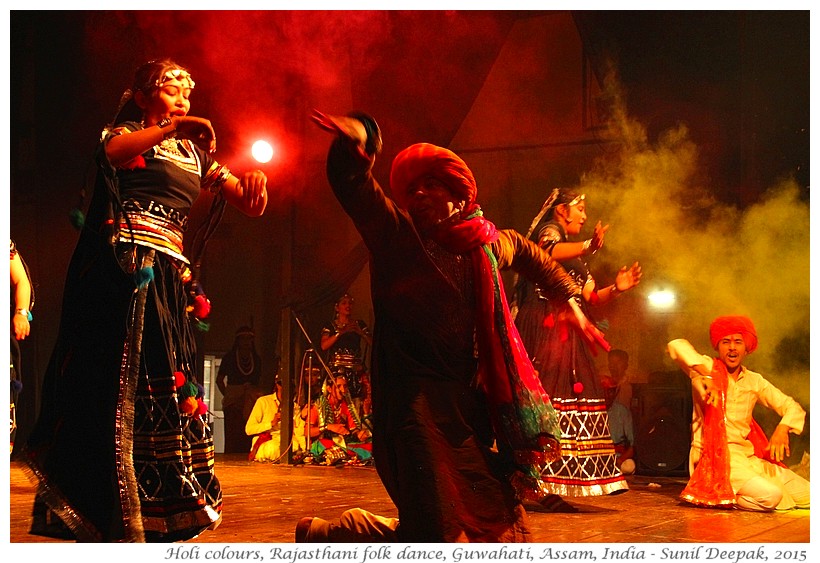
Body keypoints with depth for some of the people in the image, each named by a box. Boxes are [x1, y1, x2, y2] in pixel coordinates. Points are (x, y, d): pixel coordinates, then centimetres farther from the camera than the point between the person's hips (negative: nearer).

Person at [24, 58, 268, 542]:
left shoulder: (196, 153, 23)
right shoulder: (127, 134, 7)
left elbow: (249, 204, 17)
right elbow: (112, 151, -19)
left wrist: (256, 187, -7)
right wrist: (170, 128, -33)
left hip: (170, 279, 6)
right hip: (124, 265, -6)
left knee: (167, 391, 4)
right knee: (116, 384, -11)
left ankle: (155, 517, 11)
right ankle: (102, 523, -11)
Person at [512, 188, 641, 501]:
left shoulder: (576, 258, 28)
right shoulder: (549, 230, 2)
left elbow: (590, 298, 25)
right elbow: (550, 251, -24)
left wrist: (616, 288, 6)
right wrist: (588, 247, -41)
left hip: (568, 333, 9)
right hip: (546, 328, -9)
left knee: (569, 399, 2)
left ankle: (545, 488, 4)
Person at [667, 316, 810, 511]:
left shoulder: (754, 381, 13)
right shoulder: (708, 369, -2)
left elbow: (792, 407, 12)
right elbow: (676, 345, -20)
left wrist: (782, 429, -9)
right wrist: (707, 377, -30)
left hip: (748, 457, 7)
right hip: (716, 457, -7)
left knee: (808, 495, 1)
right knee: (770, 495, -28)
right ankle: (720, 495, -2)